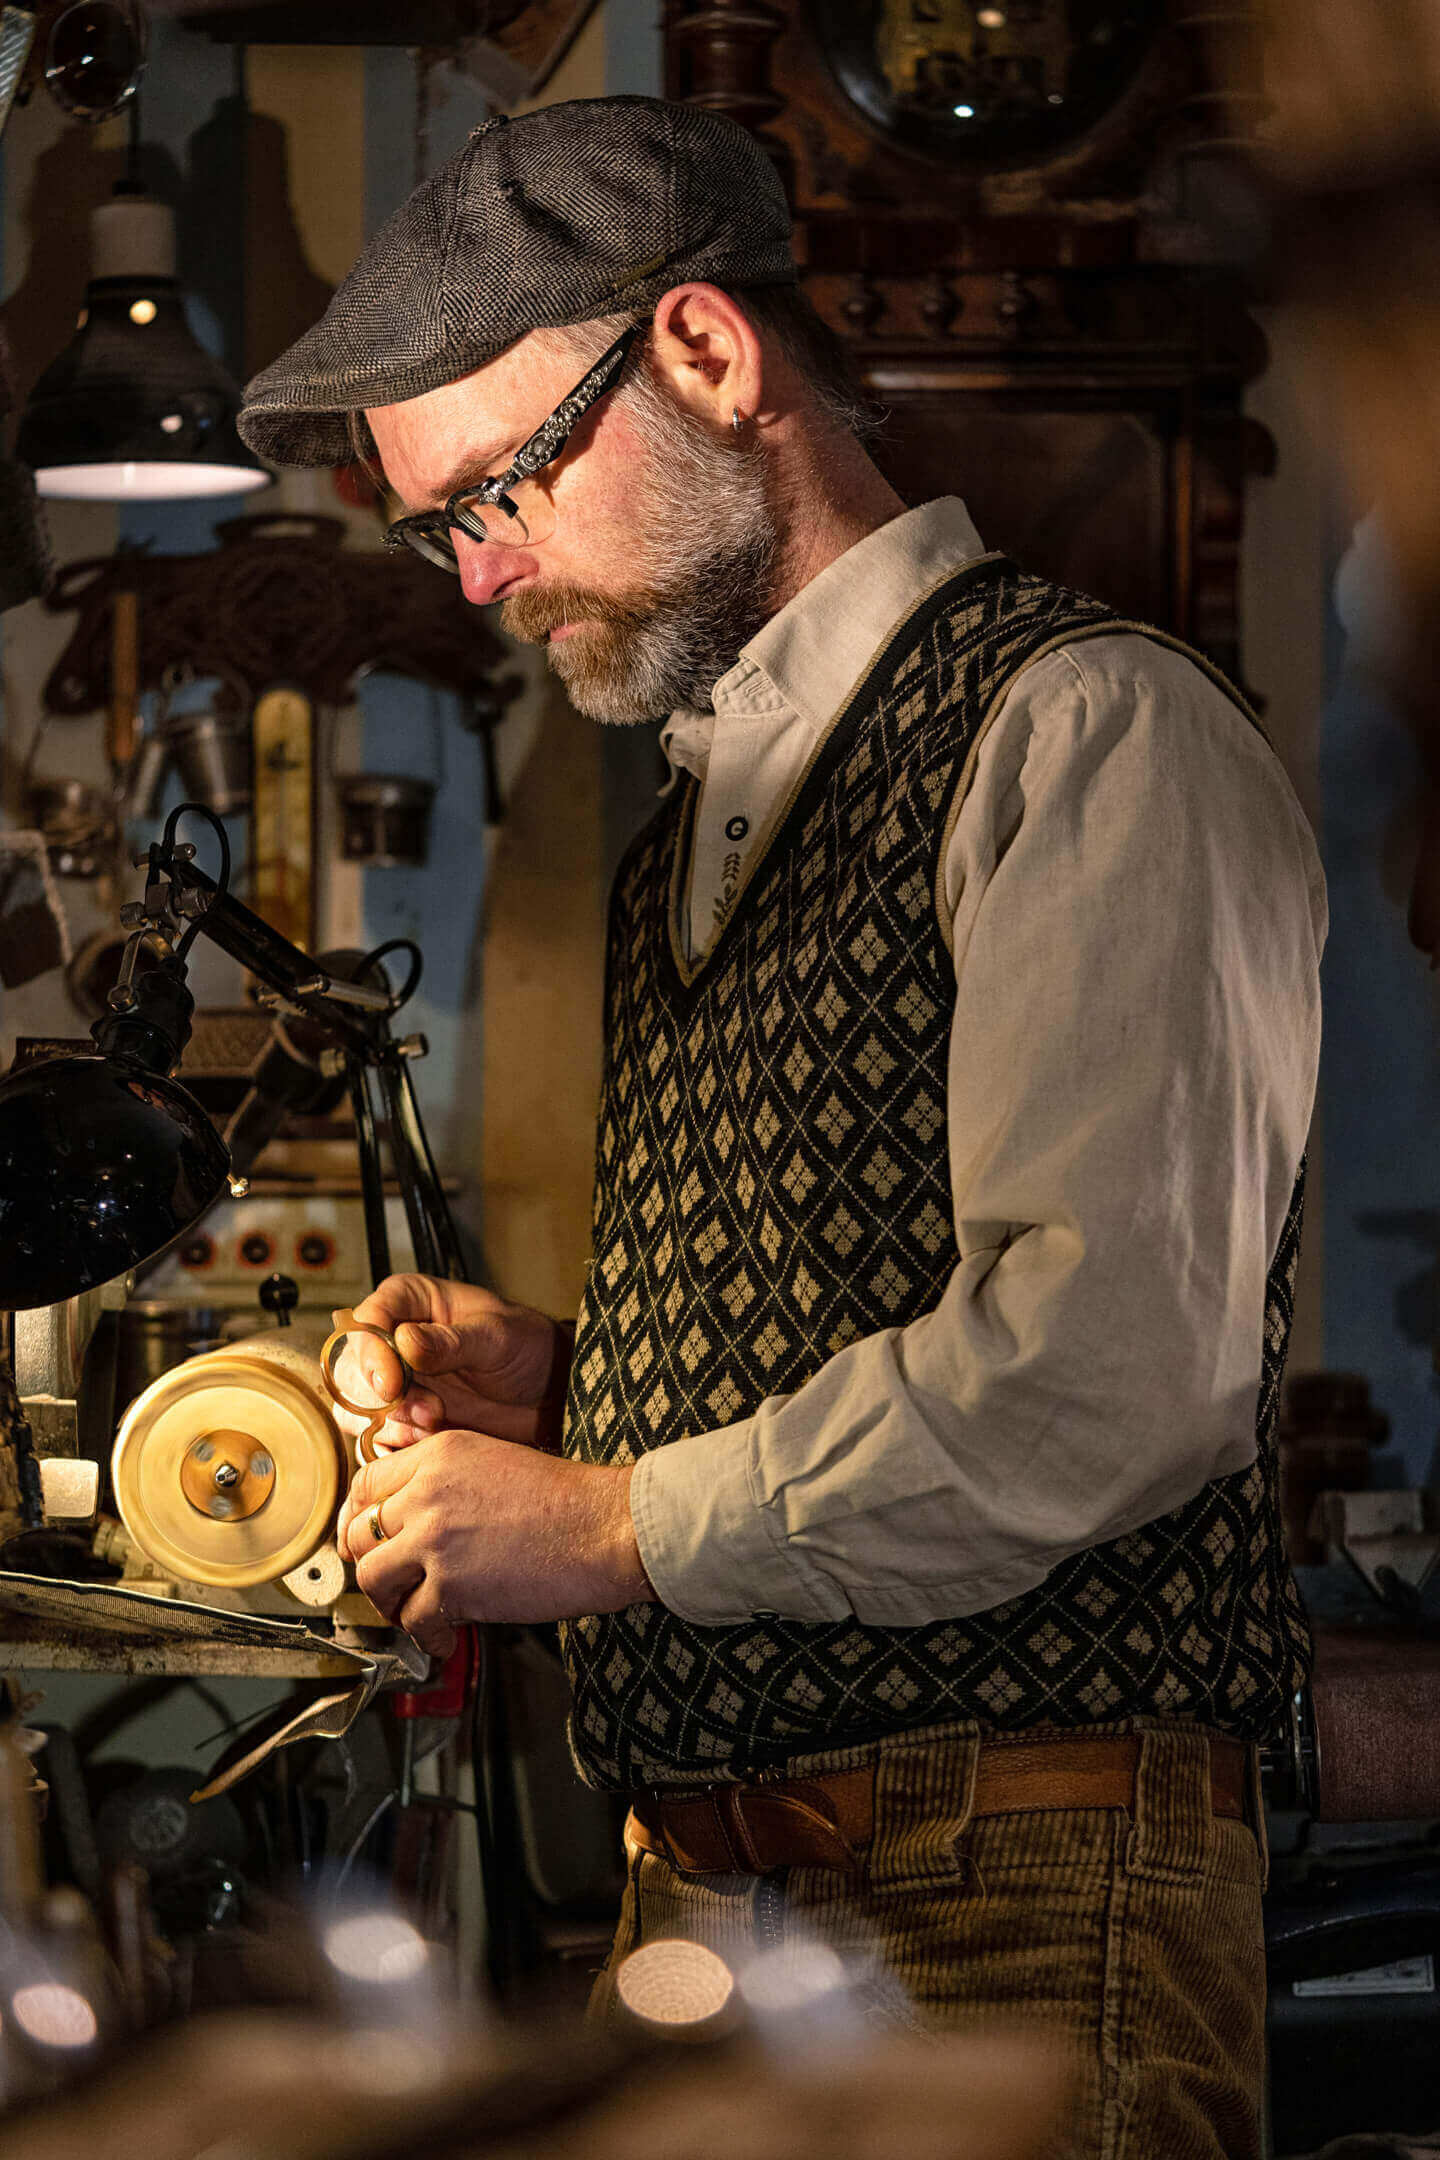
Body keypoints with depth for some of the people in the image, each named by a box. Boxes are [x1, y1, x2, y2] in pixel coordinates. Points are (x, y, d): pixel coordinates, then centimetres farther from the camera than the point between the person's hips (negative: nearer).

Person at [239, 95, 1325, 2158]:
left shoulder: (1083, 731, -8)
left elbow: (1116, 1364, -18)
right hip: (694, 1894, 8)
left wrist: (615, 1522, -11)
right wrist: (560, 1390, 7)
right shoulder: (692, 836, 21)